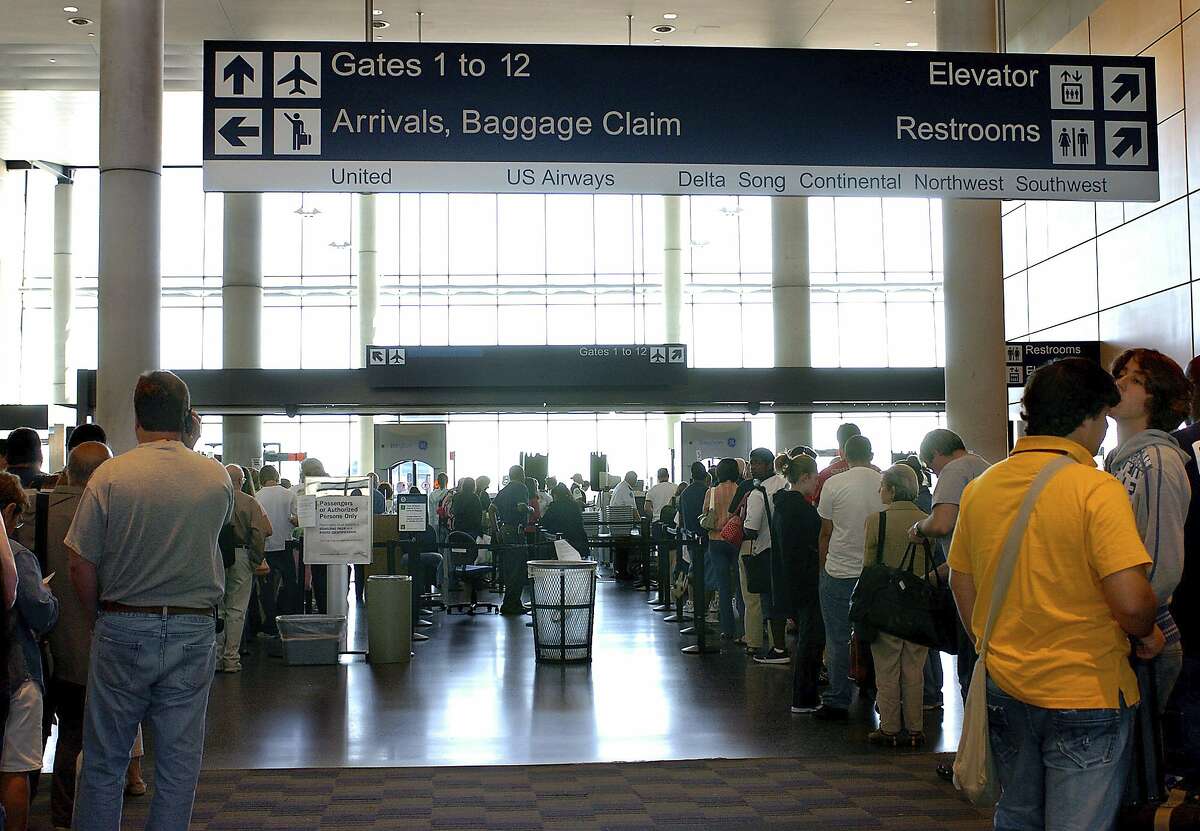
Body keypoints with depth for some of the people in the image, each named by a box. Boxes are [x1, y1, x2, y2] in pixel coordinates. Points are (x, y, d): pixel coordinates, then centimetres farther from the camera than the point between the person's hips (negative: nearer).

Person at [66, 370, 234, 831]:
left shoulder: (110, 475, -9)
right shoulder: (219, 478, -3)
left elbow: (81, 568, -6)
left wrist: (101, 619, 10)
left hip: (123, 629, -1)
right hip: (193, 632, 1)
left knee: (103, 762, 11)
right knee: (179, 763, 10)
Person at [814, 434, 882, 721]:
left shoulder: (834, 484, -7)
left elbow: (825, 532, -1)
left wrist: (824, 566, 11)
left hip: (839, 571, -3)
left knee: (838, 638, 3)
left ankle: (836, 702, 4)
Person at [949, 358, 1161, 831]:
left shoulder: (981, 487, 2)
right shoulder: (1097, 489, -17)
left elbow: (961, 584, 10)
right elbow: (1131, 601, -23)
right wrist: (1146, 635, -2)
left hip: (1005, 686, 6)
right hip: (1084, 694, -6)